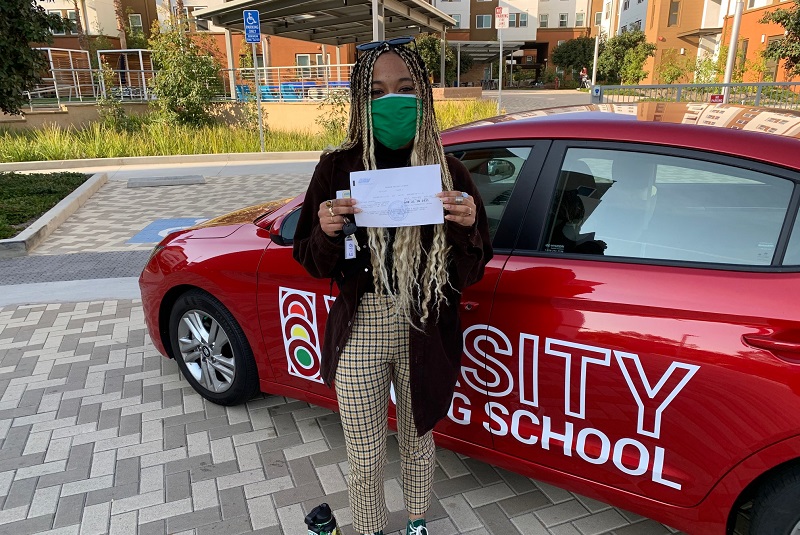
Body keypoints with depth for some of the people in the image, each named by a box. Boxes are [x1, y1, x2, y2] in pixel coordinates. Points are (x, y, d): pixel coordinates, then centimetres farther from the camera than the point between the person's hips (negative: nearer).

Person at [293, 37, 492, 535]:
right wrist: (326, 233, -20)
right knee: (366, 459, 14)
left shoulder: (448, 172, -5)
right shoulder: (338, 167, -5)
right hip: (359, 331, 0)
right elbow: (315, 265, 1)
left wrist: (466, 228, -22)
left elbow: (468, 274, -3)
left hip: (424, 332, 1)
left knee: (418, 439, 23)